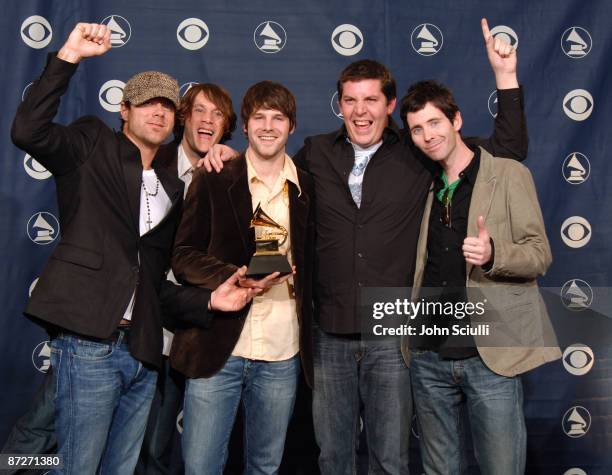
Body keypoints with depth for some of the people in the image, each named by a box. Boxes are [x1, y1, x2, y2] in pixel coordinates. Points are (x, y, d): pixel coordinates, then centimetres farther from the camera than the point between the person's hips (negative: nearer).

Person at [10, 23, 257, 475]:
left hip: (142, 353, 6)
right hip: (88, 344, -6)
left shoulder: (172, 188, 17)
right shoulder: (93, 146, 4)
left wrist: (208, 300, 1)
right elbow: (28, 130, -17)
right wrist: (68, 56, -17)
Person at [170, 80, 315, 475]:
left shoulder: (307, 189, 8)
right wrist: (235, 277, -16)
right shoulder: (213, 181, 2)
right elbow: (184, 256, -1)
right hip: (217, 348, -1)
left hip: (282, 354, 2)